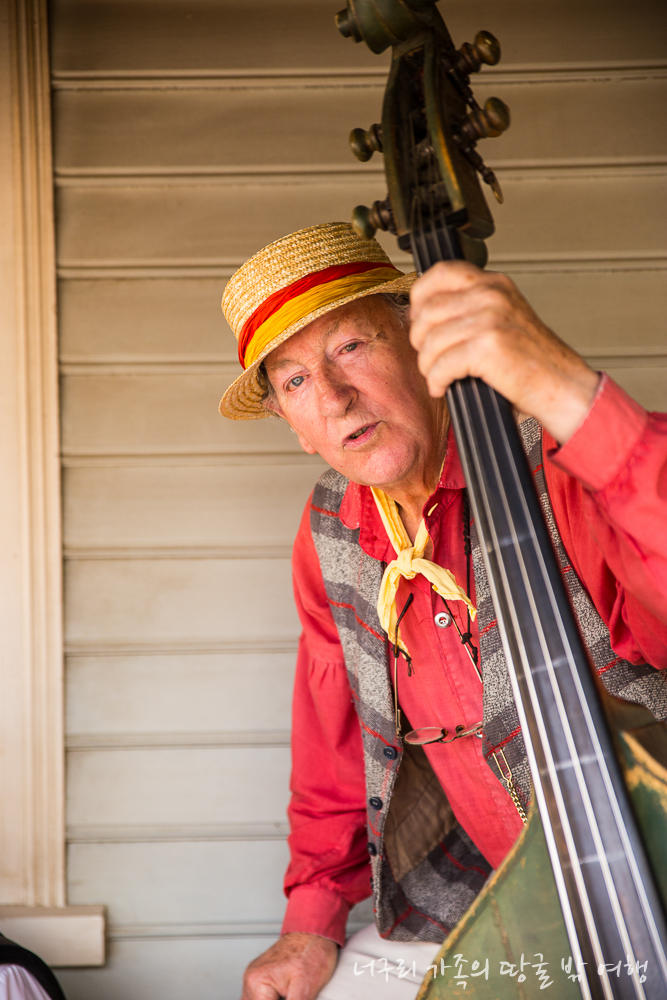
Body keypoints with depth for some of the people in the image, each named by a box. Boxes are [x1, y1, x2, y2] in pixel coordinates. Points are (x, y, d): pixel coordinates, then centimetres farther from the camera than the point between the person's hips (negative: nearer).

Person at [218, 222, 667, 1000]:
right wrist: (315, 917, 11)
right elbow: (337, 742, 12)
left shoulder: (558, 468, -22)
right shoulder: (330, 535, 0)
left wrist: (570, 393, -53)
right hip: (472, 892, 6)